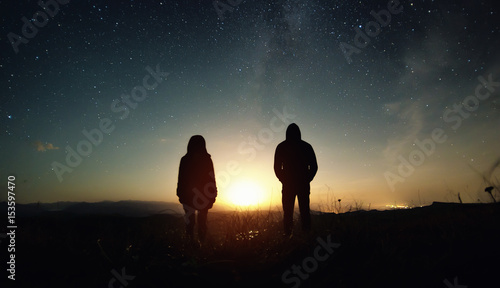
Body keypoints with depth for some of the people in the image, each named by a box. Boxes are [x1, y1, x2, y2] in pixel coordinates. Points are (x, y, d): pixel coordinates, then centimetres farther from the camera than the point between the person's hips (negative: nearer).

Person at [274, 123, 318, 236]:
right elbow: (314, 166, 5)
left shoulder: (281, 147, 3)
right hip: (303, 184, 1)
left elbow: (277, 167, 3)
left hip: (288, 184, -1)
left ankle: (288, 235, 0)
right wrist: (307, 180, 13)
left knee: (287, 213, 5)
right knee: (305, 212, 7)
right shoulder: (306, 146, 5)